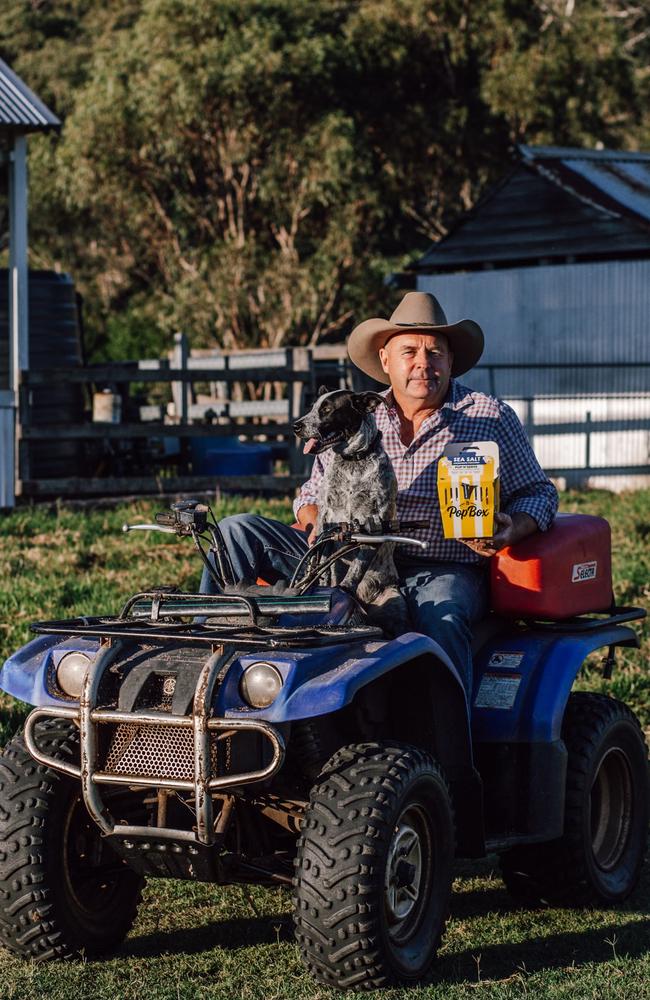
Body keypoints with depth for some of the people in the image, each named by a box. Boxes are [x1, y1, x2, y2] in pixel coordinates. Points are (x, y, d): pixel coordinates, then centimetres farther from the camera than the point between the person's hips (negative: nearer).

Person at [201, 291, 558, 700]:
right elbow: (313, 494, 22)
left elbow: (538, 493, 9)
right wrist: (317, 526, -3)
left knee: (439, 618, -41)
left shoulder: (491, 417, 6)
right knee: (238, 532, -9)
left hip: (445, 573, -4)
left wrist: (512, 530, -14)